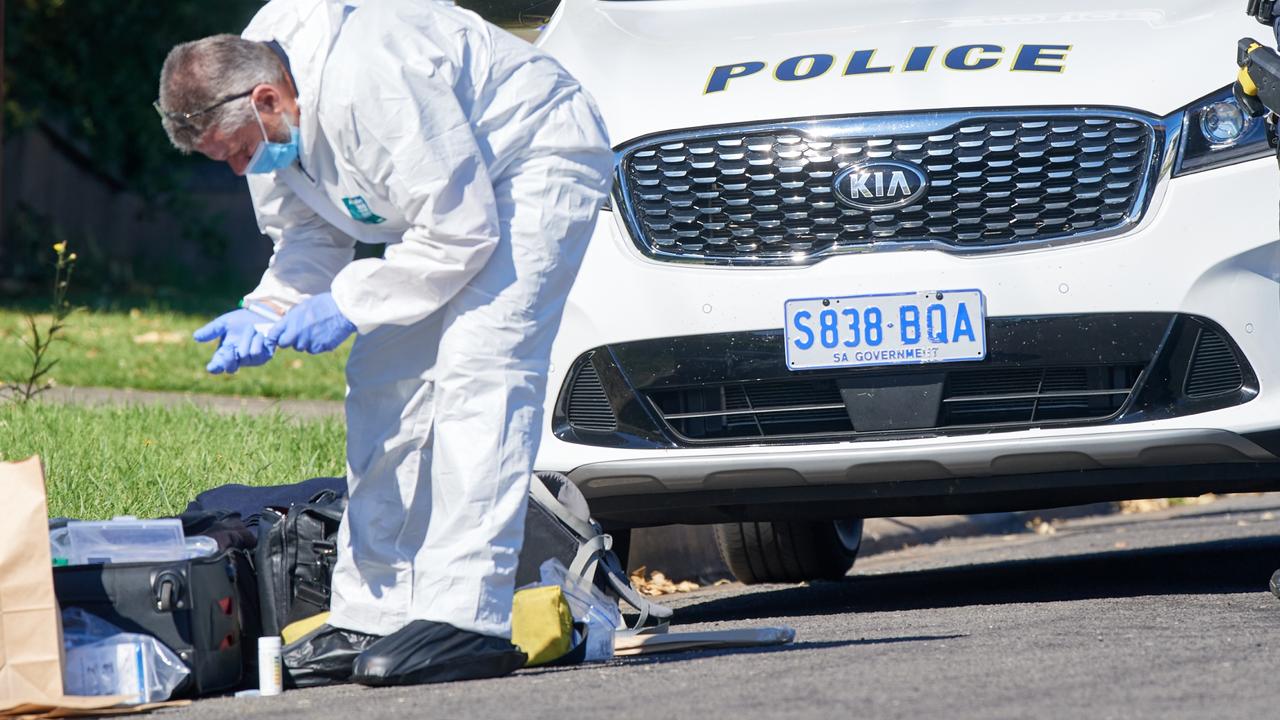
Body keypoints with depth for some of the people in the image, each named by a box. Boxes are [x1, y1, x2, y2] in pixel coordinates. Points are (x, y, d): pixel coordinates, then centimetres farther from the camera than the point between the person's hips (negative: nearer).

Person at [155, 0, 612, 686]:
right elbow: (306, 235, 8)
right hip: (445, 192, 10)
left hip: (535, 161, -10)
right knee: (384, 387, 5)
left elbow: (461, 233, -30)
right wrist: (264, 315, -10)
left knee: (475, 371, -22)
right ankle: (369, 617, 7)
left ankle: (466, 623, -27)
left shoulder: (371, 89, -36)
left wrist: (347, 304, -24)